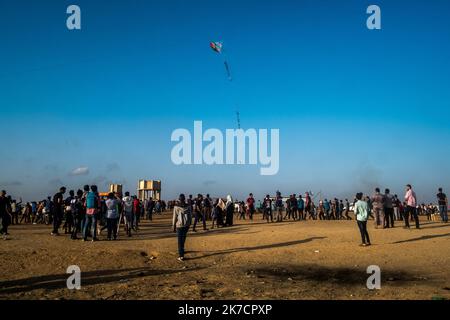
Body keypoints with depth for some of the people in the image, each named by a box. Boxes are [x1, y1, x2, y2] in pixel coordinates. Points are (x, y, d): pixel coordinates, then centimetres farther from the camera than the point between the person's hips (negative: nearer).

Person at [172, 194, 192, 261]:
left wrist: (173, 226, 2)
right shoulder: (188, 206, -2)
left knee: (180, 241, 1)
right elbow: (190, 216, 4)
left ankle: (181, 256, -2)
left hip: (179, 225, -3)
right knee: (183, 238, 24)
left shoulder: (176, 207, -10)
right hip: (186, 225, 3)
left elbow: (174, 217, -7)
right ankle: (181, 250, 41)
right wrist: (189, 224, 17)